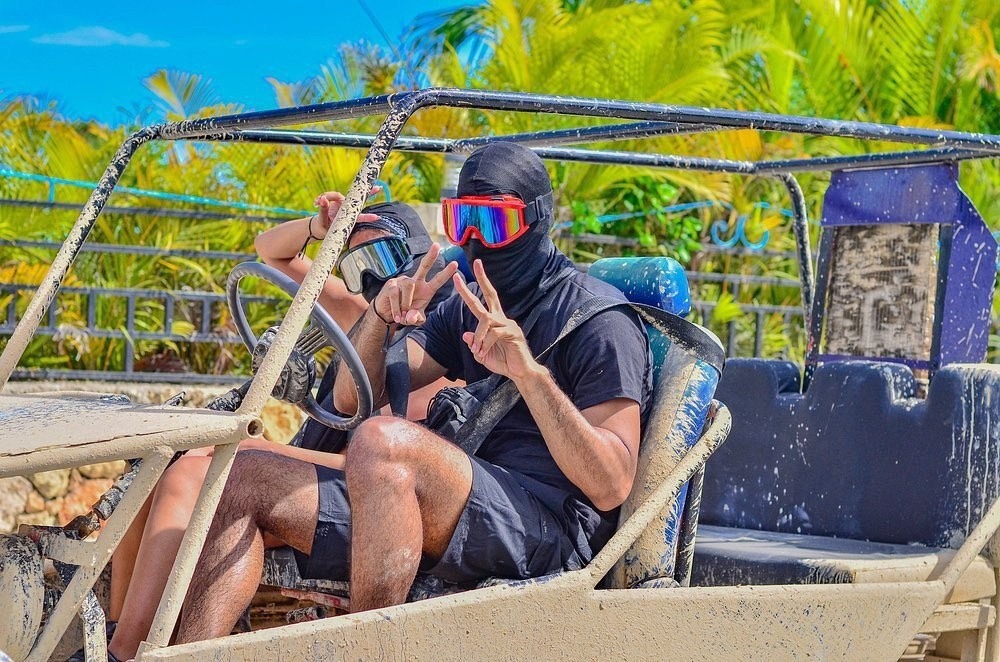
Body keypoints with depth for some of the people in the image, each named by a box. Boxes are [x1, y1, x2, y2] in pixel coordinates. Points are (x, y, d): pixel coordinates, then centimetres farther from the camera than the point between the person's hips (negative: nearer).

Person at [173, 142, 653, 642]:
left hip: (556, 530, -8)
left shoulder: (598, 316, -2)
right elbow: (352, 400, 19)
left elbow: (611, 486, -13)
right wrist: (379, 318, -1)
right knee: (243, 481, 1)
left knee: (381, 441, -34)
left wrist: (530, 373, -24)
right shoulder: (467, 309, 22)